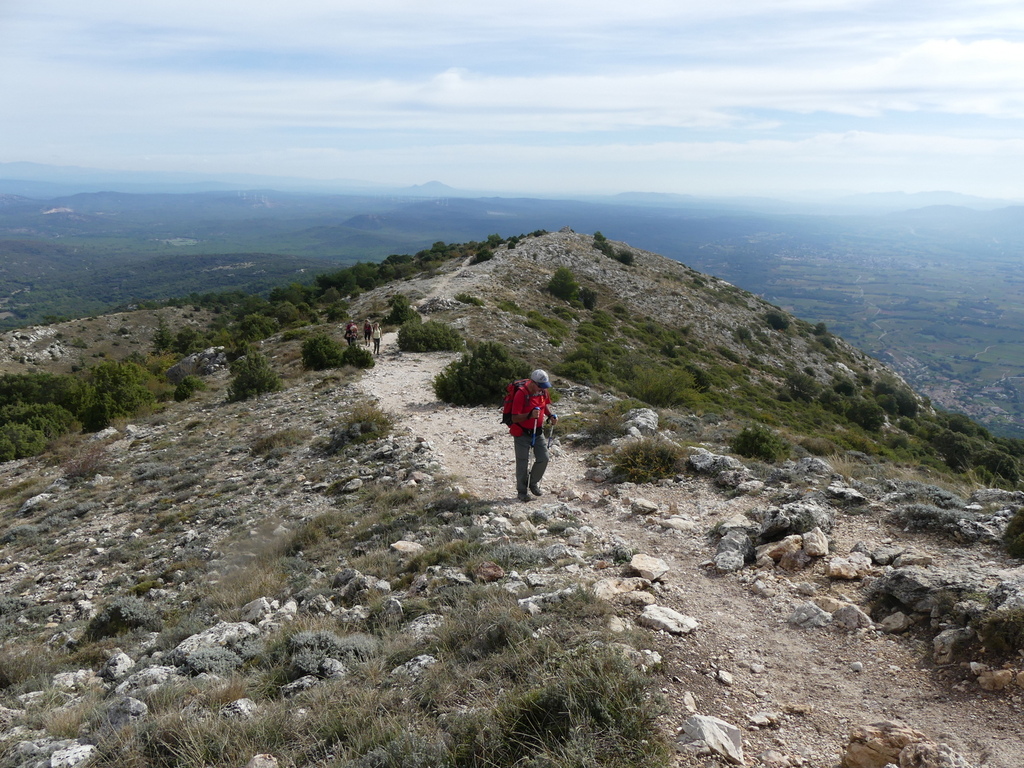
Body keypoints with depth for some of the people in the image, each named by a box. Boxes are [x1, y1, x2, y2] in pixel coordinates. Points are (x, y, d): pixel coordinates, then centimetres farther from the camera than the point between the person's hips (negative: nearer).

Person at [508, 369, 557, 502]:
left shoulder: (543, 391, -4)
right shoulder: (521, 394, -24)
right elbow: (515, 418, -25)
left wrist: (550, 415, -2)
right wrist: (530, 415, -40)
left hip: (538, 432, 6)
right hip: (522, 433, -6)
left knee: (543, 459, 4)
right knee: (522, 464, 2)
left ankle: (533, 484, 26)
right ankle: (522, 491, 19)